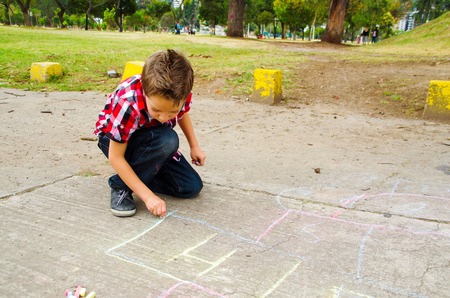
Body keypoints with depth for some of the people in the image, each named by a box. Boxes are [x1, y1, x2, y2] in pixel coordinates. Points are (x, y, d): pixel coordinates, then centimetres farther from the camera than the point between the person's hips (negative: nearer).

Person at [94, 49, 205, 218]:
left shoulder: (180, 93, -24)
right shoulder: (128, 103, -39)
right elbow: (115, 157, -31)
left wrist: (195, 147, 1)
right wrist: (148, 196, -33)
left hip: (155, 143, 5)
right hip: (115, 139, -5)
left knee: (192, 187, -7)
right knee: (167, 140, -37)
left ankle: (141, 175, 13)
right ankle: (121, 186, -17)